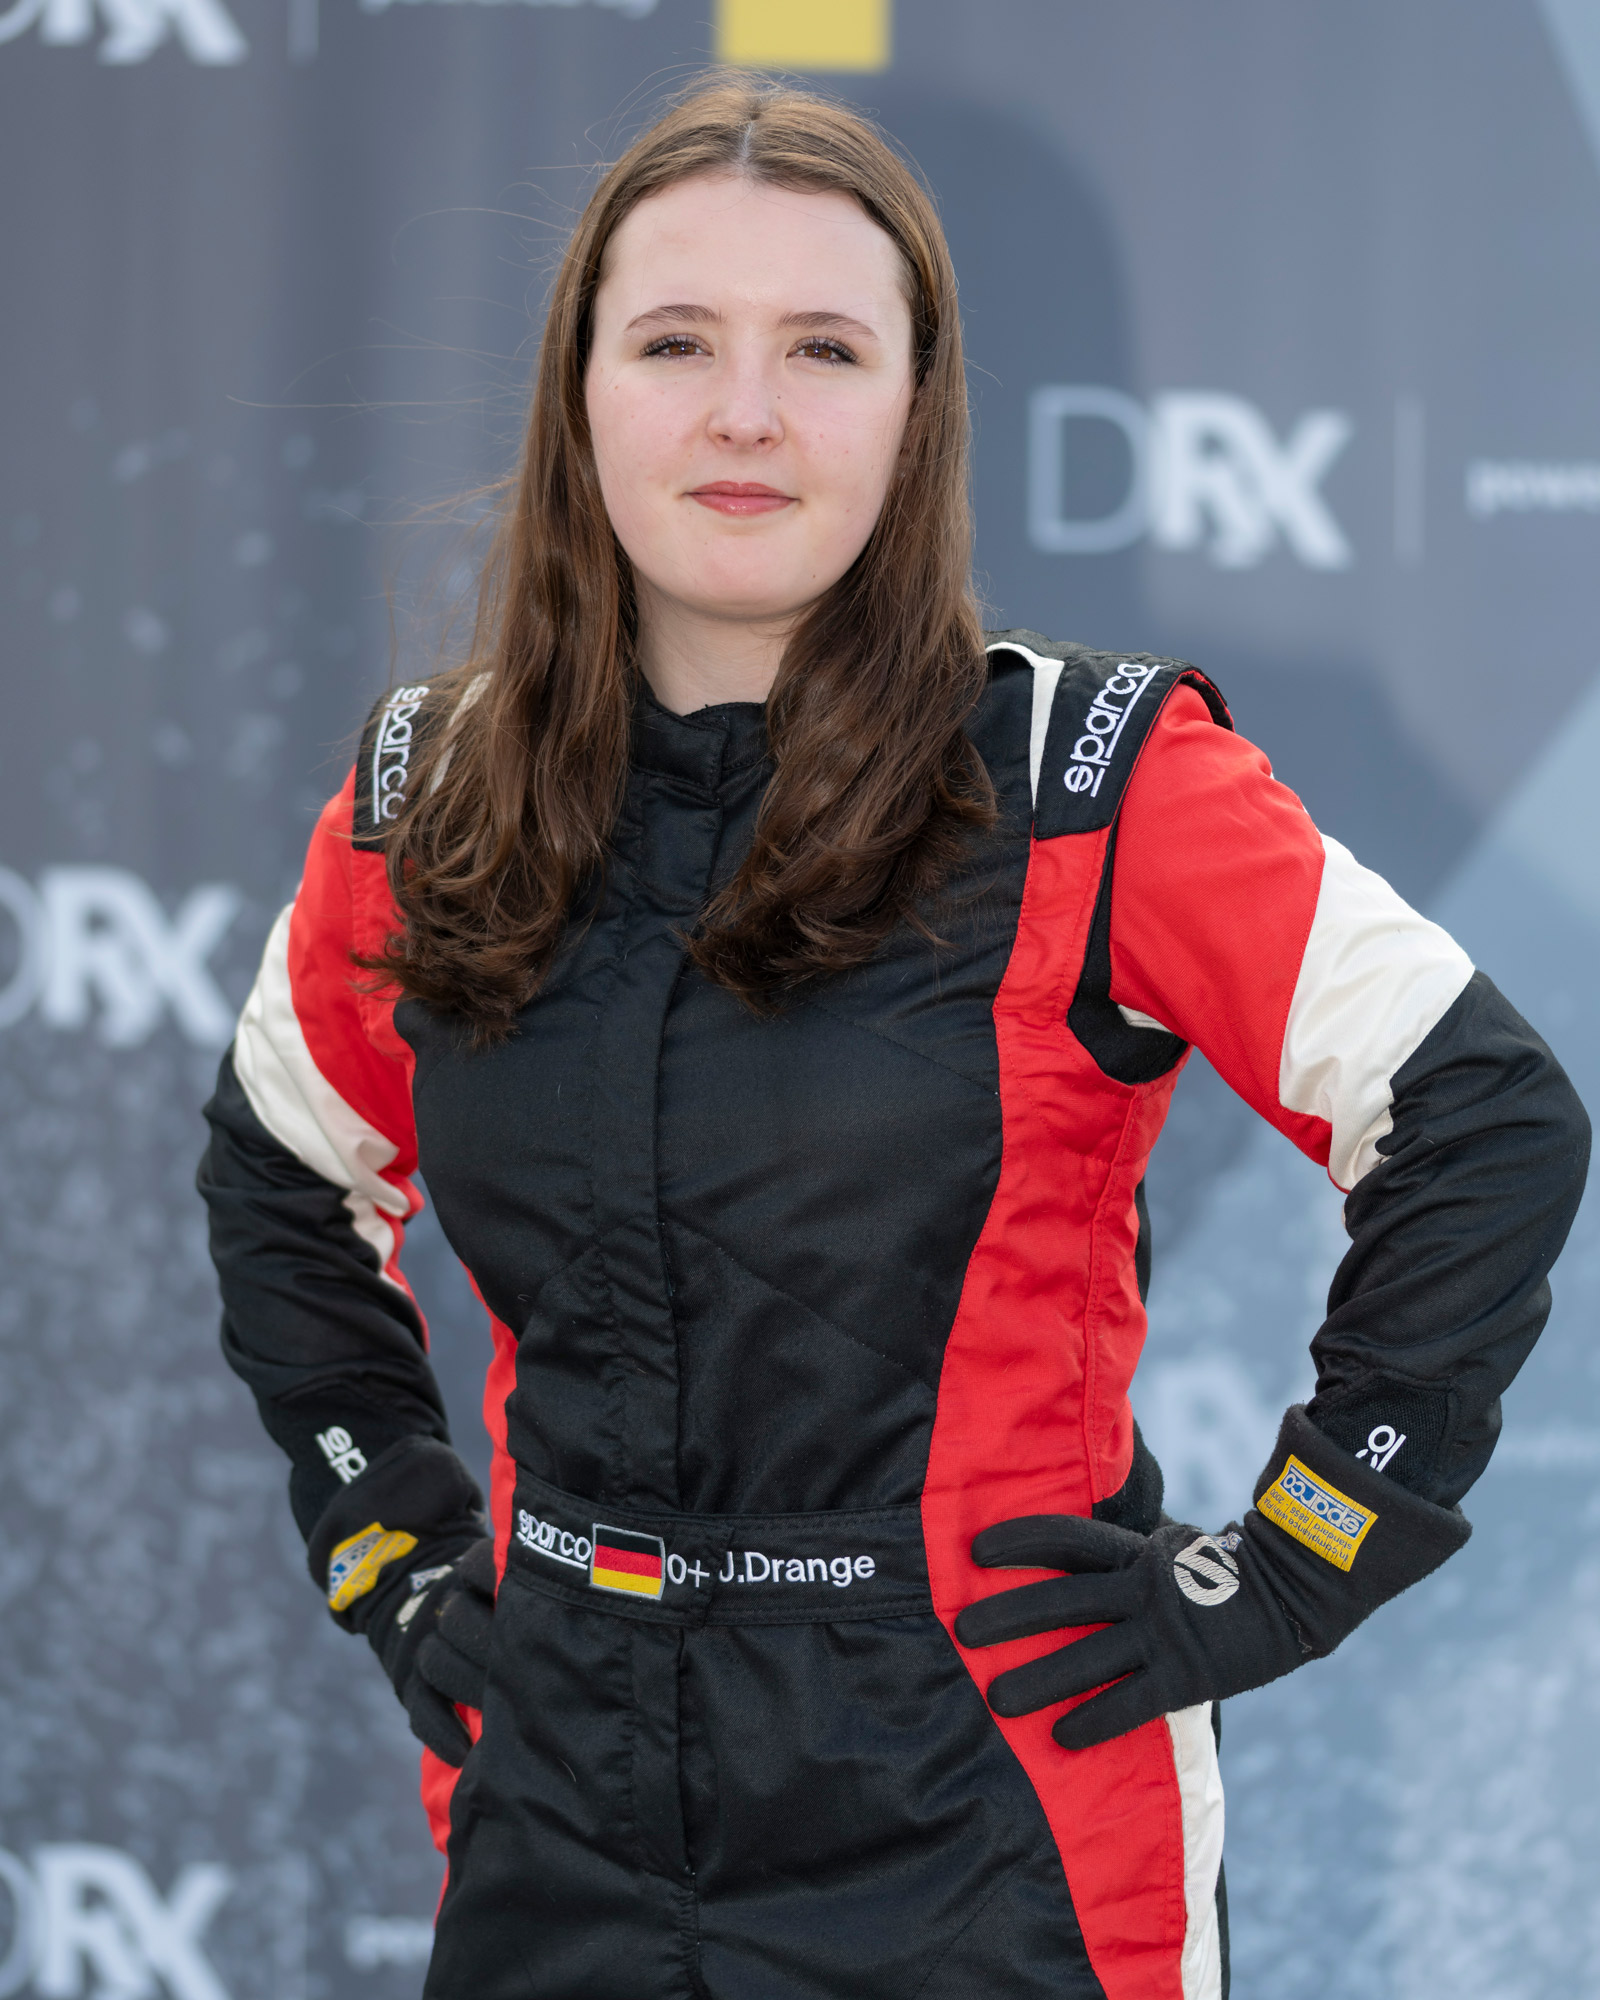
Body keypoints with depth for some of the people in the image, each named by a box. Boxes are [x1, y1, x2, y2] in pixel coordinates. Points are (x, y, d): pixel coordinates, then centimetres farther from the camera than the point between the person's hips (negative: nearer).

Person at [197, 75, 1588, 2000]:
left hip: (988, 1840, -4)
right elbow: (280, 1182, 21)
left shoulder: (1088, 784, -9)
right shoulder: (430, 801, 4)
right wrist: (393, 1552, 12)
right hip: (559, 1835, 4)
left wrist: (1279, 1573, -9)